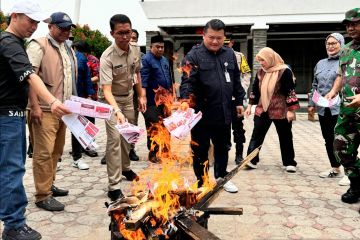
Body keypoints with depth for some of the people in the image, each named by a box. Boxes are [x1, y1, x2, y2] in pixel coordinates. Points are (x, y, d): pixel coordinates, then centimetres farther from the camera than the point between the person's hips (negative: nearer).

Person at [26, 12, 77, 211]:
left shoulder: (68, 49, 18)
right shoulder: (39, 45, -6)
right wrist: (34, 106, -20)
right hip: (45, 110, -8)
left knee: (56, 151, 14)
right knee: (44, 152, -6)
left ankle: (49, 185, 28)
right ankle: (43, 196, 2)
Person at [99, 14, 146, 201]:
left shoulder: (136, 50, -9)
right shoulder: (107, 57, -29)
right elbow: (106, 90, -36)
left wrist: (141, 96, 8)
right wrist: (117, 111, -51)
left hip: (128, 97, 6)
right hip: (112, 101, -6)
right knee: (115, 138, -14)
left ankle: (125, 168, 40)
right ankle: (114, 187, -9)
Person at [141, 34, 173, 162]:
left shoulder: (165, 60, 16)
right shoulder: (146, 60, -9)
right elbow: (143, 80, -18)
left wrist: (171, 94, 20)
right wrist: (143, 97, -27)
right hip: (153, 101, -8)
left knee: (166, 127, 14)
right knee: (153, 128, -1)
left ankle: (165, 151, 26)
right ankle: (153, 153, 10)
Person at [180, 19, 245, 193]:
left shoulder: (229, 54, 9)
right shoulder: (194, 55, -8)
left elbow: (236, 80, 17)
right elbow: (187, 81, -17)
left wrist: (239, 101, 16)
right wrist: (185, 100, -32)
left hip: (224, 113, 5)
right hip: (202, 113, -5)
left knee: (223, 148, 19)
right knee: (200, 150, 9)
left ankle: (221, 177, 38)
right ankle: (201, 182, 25)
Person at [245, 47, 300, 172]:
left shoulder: (284, 71, -11)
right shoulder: (260, 72, 8)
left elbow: (290, 92, -12)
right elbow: (255, 90, 14)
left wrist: (290, 110, -15)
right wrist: (250, 105, 10)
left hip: (280, 111, -5)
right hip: (262, 109, 5)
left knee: (285, 137, 8)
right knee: (256, 135, 4)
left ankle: (289, 163, 20)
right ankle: (251, 160, 11)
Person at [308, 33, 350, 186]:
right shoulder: (321, 63, 17)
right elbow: (315, 85, 20)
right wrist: (312, 103, 16)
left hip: (340, 109, -6)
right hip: (323, 109, 6)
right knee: (328, 140, 13)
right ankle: (335, 169, 28)